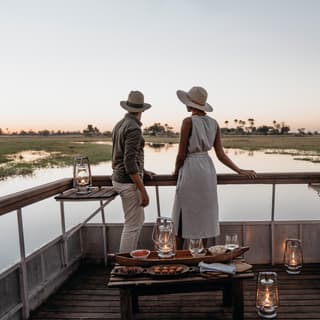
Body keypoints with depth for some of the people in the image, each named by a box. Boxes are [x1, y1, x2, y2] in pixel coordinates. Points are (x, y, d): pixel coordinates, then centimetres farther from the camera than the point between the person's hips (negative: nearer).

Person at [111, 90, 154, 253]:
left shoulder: (120, 125, 12)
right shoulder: (133, 128, -18)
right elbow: (129, 162, -25)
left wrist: (142, 171, 27)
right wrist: (143, 191, -22)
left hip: (119, 178, 10)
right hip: (129, 182, -10)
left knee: (138, 220, 21)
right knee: (132, 225, 1)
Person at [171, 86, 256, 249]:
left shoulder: (188, 121, -13)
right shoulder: (214, 123, 5)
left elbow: (182, 153, -13)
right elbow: (221, 155, 1)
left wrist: (176, 170, 5)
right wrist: (241, 171, 8)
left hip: (190, 168, -6)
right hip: (207, 168, 6)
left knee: (182, 217, 6)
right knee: (203, 215, 15)